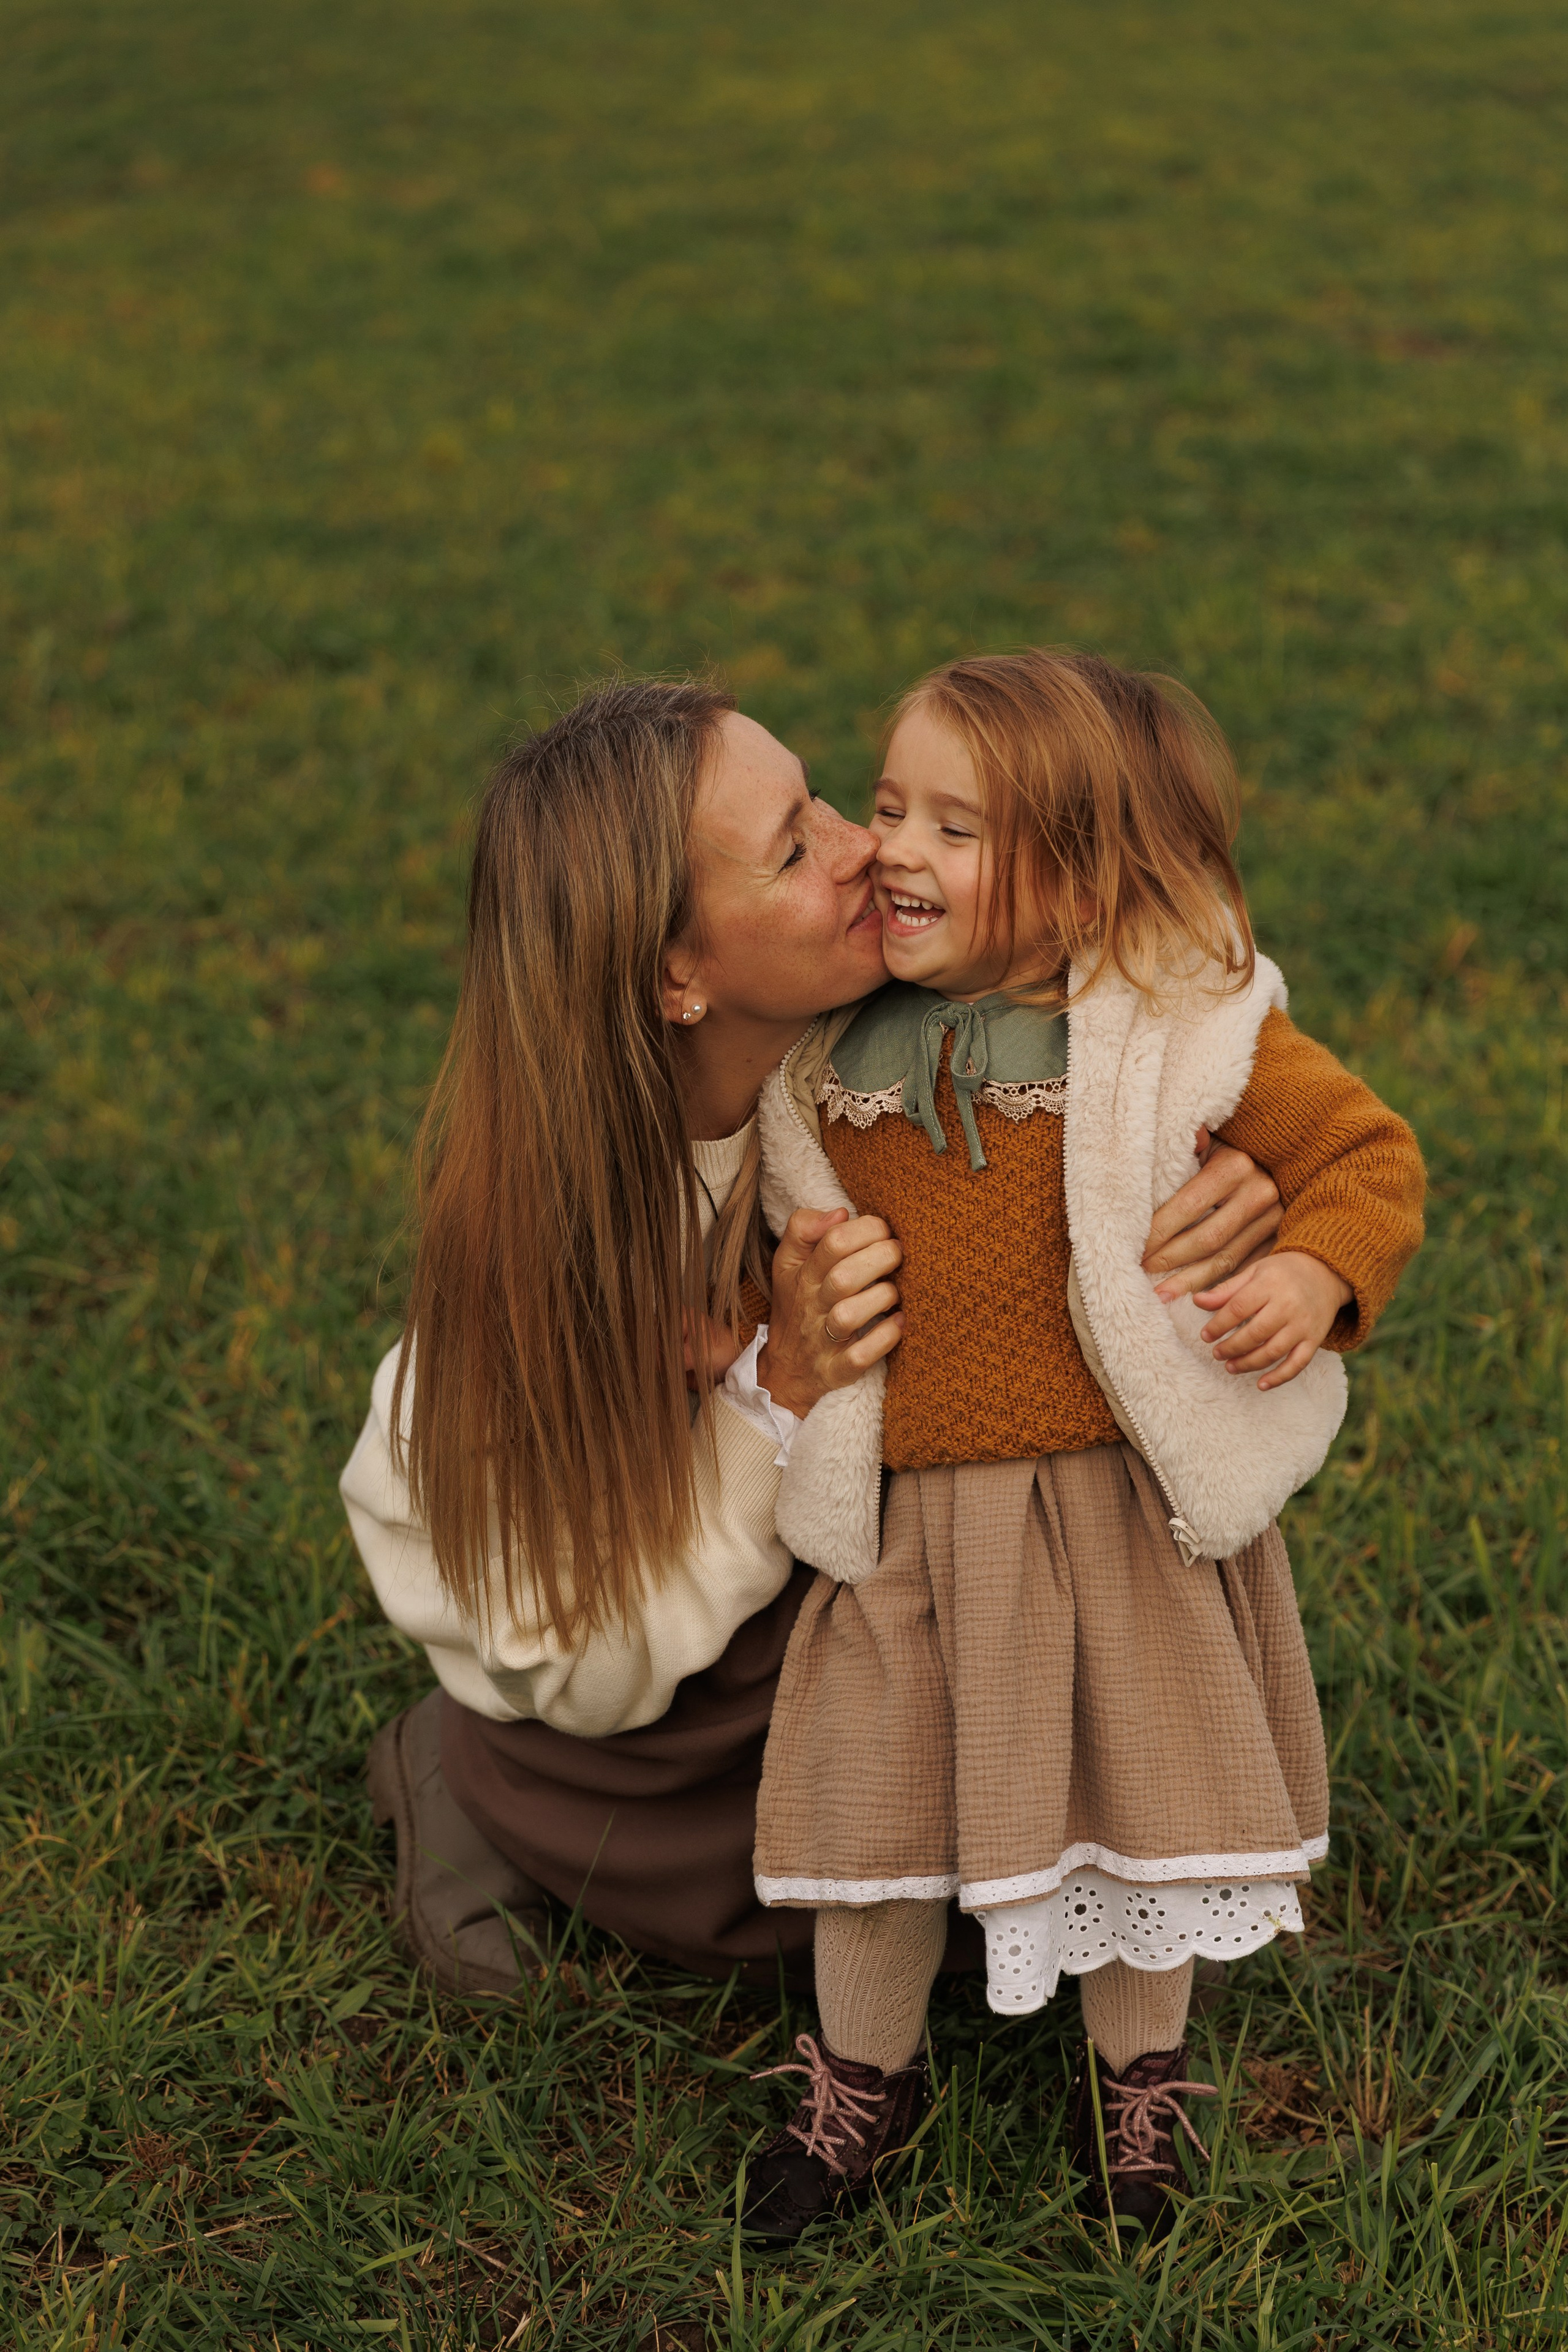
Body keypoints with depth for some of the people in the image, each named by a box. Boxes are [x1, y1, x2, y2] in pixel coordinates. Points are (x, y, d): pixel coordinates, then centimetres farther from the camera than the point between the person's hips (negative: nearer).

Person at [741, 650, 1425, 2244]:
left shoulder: (1181, 1027, -9)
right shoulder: (826, 1051, 2)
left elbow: (1367, 1153, -1)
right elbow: (794, 1246, 20)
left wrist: (1316, 1275, -17)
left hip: (1123, 1511, -2)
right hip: (903, 1524, 3)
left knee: (1138, 1797, 11)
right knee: (869, 1803, 9)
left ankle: (1136, 2079, 37)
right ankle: (863, 2075, 35)